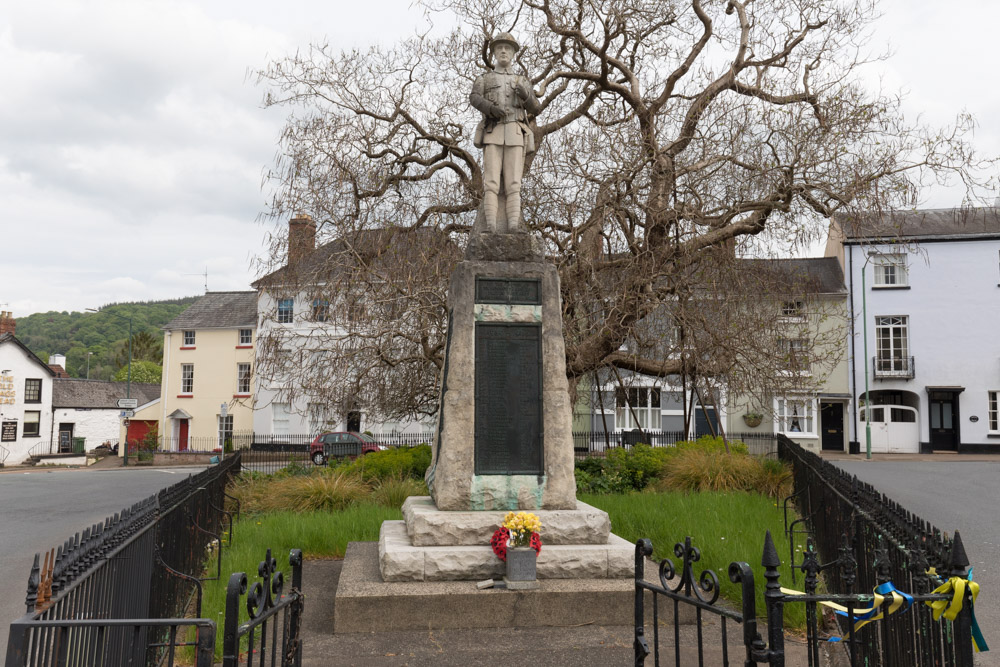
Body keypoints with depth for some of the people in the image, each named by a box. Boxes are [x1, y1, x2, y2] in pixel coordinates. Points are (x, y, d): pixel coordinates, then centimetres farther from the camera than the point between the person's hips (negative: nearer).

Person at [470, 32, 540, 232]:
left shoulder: (522, 82, 24)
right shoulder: (483, 79, 19)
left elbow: (534, 109, 10)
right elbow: (474, 98, -2)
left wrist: (526, 95, -13)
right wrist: (490, 107, -23)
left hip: (515, 136, 1)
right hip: (493, 135, -1)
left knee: (513, 184, -11)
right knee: (491, 183, -14)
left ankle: (513, 231, -20)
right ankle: (491, 230, -20)